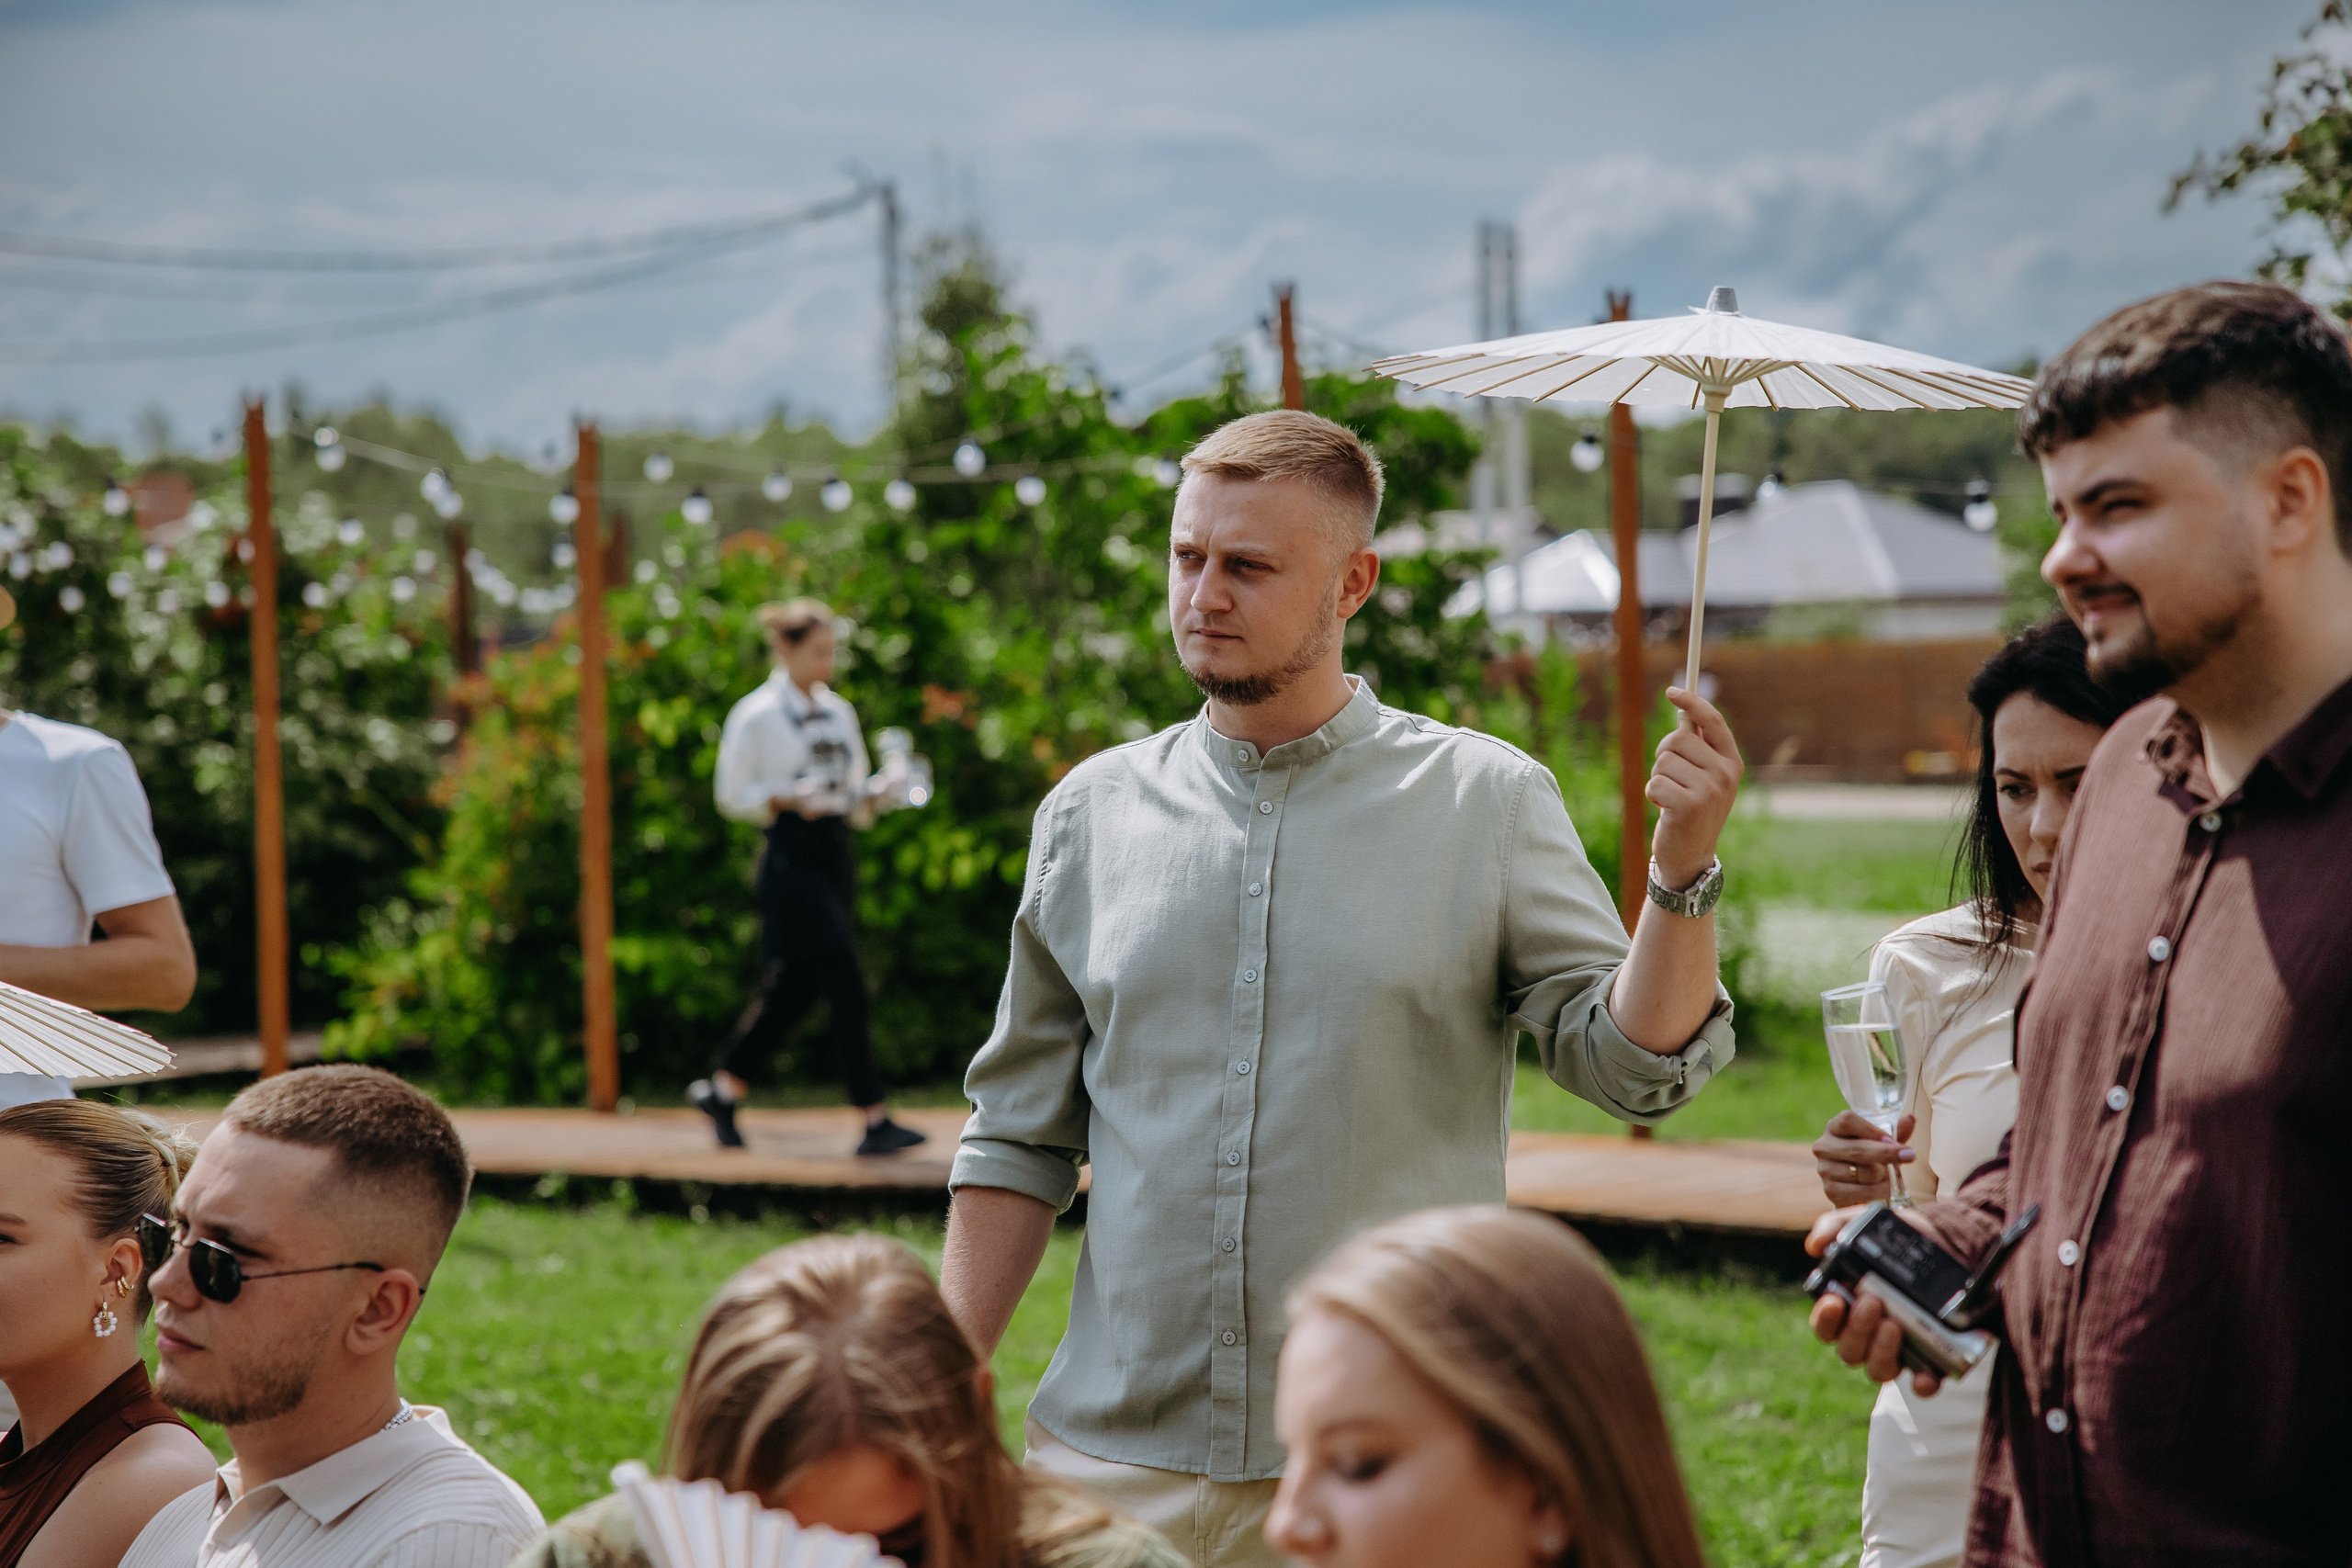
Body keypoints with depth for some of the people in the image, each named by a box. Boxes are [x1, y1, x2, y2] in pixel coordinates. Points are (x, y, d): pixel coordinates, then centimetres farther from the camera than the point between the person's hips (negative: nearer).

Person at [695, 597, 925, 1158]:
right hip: (790, 855, -7)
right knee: (845, 984, -12)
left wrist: (872, 797, -3)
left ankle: (721, 1090, 27)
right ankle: (875, 1122, -10)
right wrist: (790, 800, -20)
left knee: (797, 984, 10)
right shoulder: (756, 716, -6)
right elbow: (732, 795, -5)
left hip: (834, 852, 7)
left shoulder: (838, 712, 14)